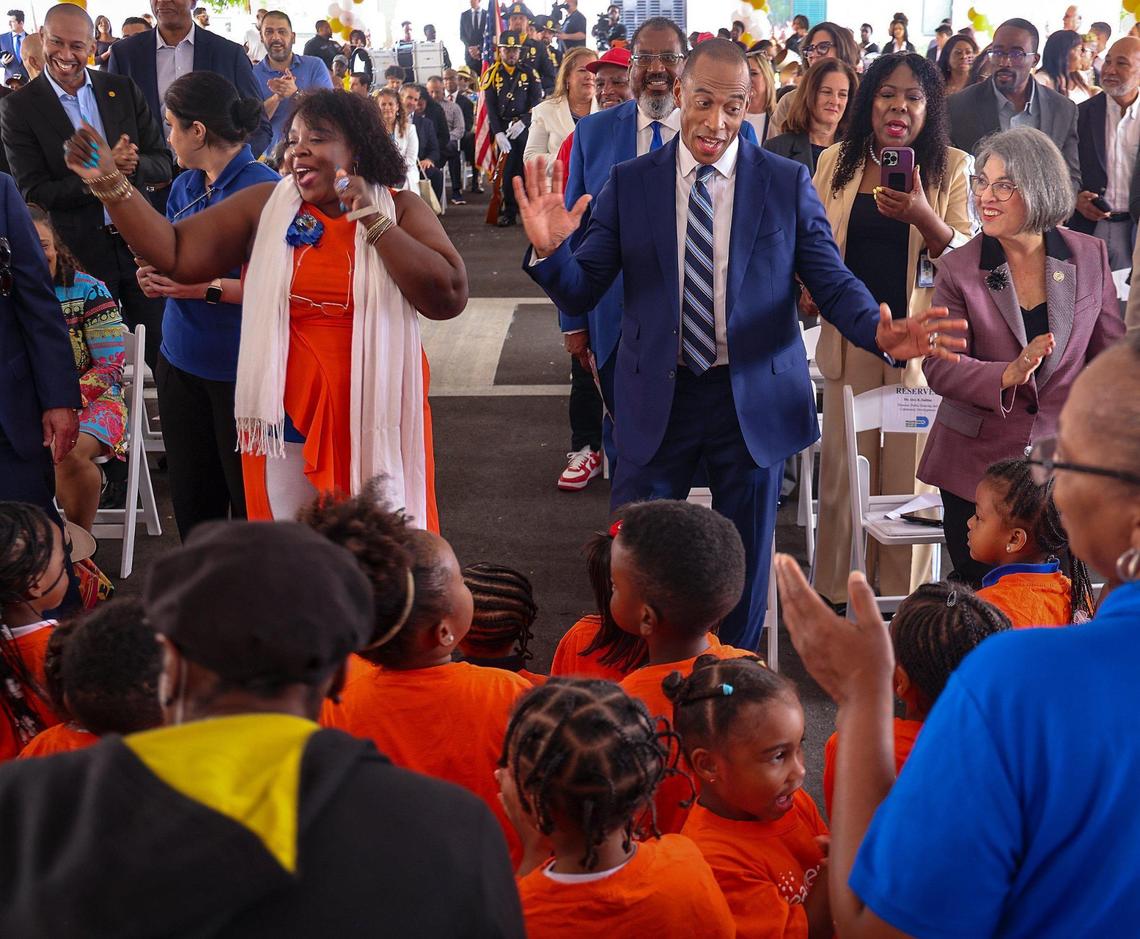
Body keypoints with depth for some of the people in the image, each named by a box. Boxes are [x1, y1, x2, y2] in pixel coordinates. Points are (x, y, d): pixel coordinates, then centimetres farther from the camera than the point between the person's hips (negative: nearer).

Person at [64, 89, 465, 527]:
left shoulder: (399, 211, -1)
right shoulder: (263, 206, 3)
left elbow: (448, 299, -13)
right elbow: (178, 254, -1)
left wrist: (372, 220, -15)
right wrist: (108, 182, -9)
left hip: (377, 418, -1)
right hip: (288, 420, 2)